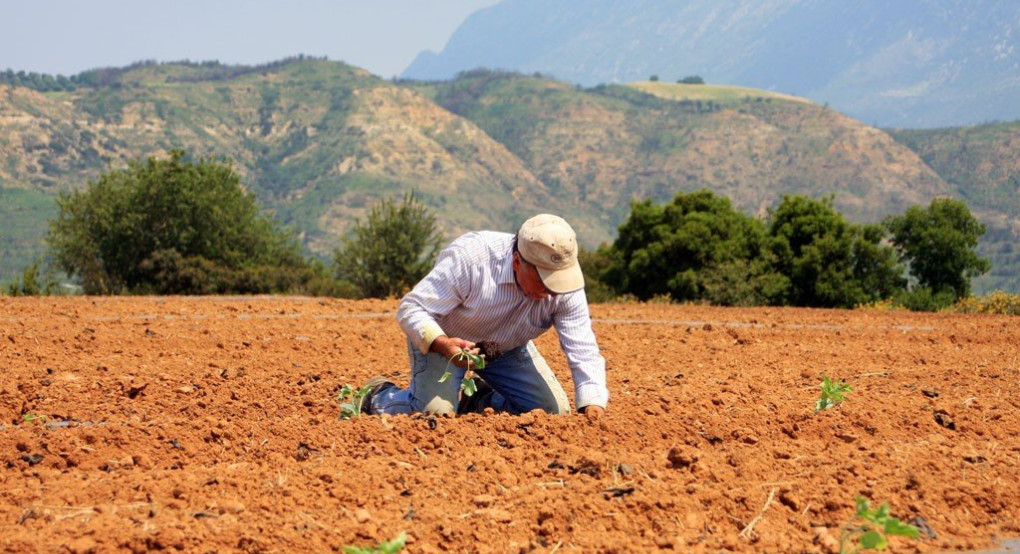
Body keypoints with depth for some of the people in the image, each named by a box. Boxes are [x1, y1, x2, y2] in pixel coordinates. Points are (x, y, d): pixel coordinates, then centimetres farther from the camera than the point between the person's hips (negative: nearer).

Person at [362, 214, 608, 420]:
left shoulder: (565, 284, -25)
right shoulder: (469, 258, -37)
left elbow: (583, 351, -26)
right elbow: (411, 309, -32)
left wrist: (593, 407, -41)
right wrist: (442, 344, -51)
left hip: (508, 349, 5)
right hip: (440, 340, -5)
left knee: (555, 411, -6)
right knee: (435, 414, -25)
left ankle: (481, 401, 20)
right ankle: (381, 397, 8)